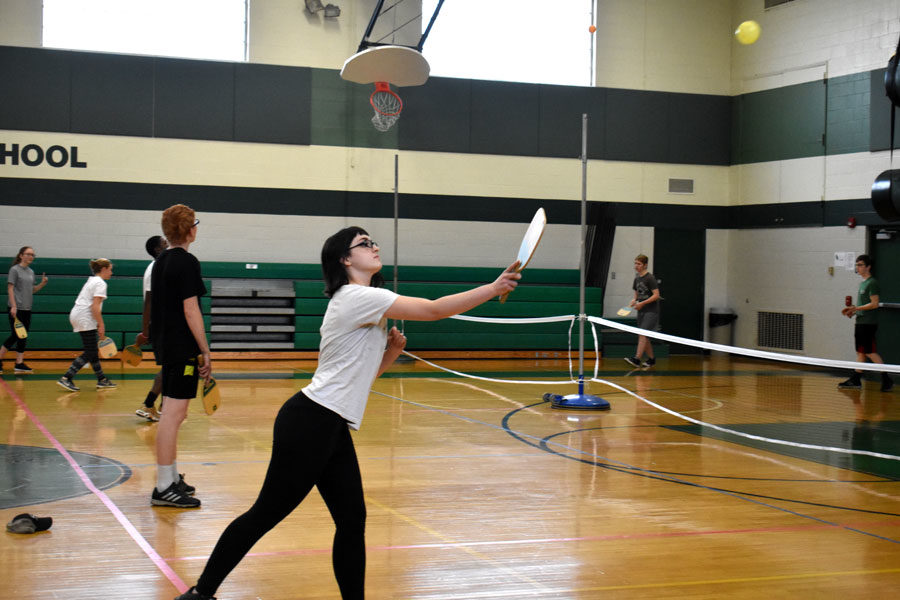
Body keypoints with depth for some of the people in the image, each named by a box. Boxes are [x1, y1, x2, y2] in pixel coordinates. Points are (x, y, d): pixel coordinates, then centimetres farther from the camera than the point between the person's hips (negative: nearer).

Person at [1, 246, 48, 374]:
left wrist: (42, 283, 1)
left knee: (22, 337, 5)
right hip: (16, 309, -7)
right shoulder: (15, 270, -6)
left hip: (27, 309, 7)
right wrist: (13, 306, -18)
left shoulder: (31, 272, 14)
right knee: (16, 336, -6)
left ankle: (19, 363, 6)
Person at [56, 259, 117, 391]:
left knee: (93, 350, 14)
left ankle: (102, 380, 19)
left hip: (77, 315, 10)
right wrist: (101, 325, -16)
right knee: (89, 353, -7)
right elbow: (95, 307, -18)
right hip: (85, 319, -10)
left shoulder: (91, 281, 21)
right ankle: (66, 378, -11)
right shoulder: (100, 283, -10)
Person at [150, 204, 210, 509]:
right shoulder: (186, 262, -13)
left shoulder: (161, 261, 15)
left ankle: (172, 478, 26)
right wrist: (205, 351, -12)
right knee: (173, 414, -9)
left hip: (165, 346, 10)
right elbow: (190, 310, -17)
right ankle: (164, 488, -9)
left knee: (172, 414, 17)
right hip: (182, 349, -10)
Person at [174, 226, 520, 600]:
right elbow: (434, 310, -19)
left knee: (352, 521, 6)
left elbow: (363, 373, 22)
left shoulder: (364, 303, 18)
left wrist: (392, 351, 5)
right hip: (310, 423, -10)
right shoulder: (356, 296, -13)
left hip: (334, 430, 10)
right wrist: (494, 289, -15)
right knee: (267, 513, -2)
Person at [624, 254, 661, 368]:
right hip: (641, 311, 8)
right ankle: (651, 359, 22)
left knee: (643, 334, -17)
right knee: (644, 337, 10)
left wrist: (642, 303, -21)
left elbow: (656, 295, -16)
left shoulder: (650, 278, -12)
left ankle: (637, 359, -23)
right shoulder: (637, 278, 10)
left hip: (651, 311, -8)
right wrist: (634, 300, 0)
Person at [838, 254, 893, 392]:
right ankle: (855, 380, 12)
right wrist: (853, 311, 11)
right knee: (860, 352, 10)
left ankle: (886, 379, -5)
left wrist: (856, 308, -18)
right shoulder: (862, 283, 18)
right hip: (860, 322, 9)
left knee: (870, 352, -9)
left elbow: (874, 304, -18)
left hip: (868, 323, -9)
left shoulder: (872, 283, -11)